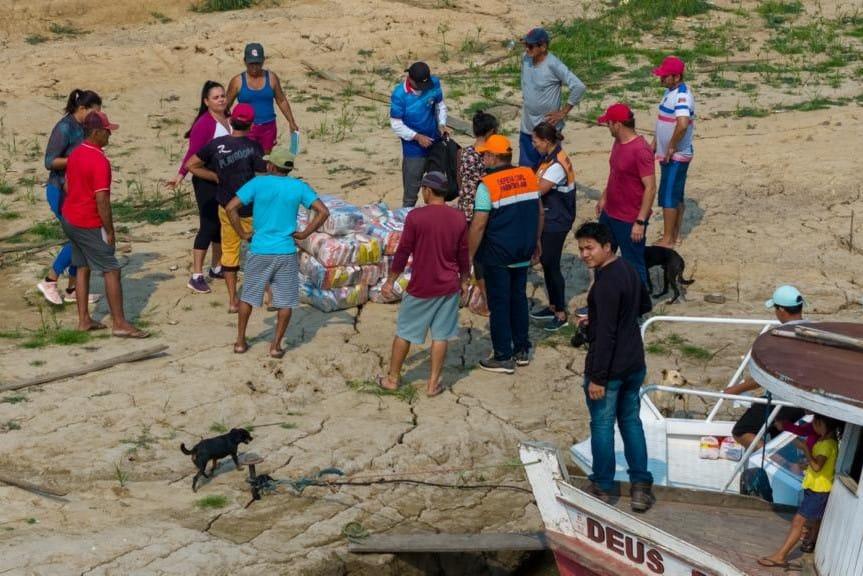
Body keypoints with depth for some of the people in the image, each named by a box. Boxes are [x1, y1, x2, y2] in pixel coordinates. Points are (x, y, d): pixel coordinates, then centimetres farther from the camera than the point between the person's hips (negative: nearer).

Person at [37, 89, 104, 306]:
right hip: (61, 191, -9)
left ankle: (72, 290, 17)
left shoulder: (81, 128, 8)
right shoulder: (64, 128, -18)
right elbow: (50, 162, -20)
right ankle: (49, 281, 2)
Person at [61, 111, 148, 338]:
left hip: (69, 219, 9)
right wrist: (109, 231, -16)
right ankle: (119, 323, -1)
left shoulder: (75, 154, 7)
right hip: (89, 225, -9)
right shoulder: (99, 162, -22)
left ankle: (84, 320, 19)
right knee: (112, 270, -2)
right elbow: (101, 200, -23)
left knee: (83, 268, 16)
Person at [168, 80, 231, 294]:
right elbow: (193, 153, -20)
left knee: (223, 224, 15)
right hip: (207, 181, -7)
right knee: (208, 226, -8)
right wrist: (180, 175, -28)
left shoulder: (229, 120, 5)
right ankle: (196, 277, -4)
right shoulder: (204, 124, -16)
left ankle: (216, 268, 31)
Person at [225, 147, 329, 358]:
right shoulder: (299, 187, -1)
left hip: (259, 251, 0)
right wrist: (304, 233, 0)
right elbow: (323, 212, -7)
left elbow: (231, 208, -11)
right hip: (286, 252, 0)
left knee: (248, 296, 16)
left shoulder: (257, 183, -4)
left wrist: (243, 234, -2)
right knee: (285, 301, 10)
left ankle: (240, 341, 21)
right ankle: (276, 345, 9)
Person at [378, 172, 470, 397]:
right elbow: (463, 254, 5)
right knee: (441, 335, 9)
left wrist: (390, 281, 1)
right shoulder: (458, 218, -3)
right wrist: (464, 281, 20)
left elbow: (403, 252, -9)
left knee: (404, 333, 12)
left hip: (421, 287, -3)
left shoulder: (415, 216, -14)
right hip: (448, 286, 3)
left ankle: (393, 378, 21)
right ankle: (433, 383, 12)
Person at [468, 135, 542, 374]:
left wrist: (469, 256, -11)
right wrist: (536, 241, 21)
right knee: (518, 298, 19)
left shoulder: (488, 185, -18)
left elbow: (478, 225, -19)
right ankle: (522, 350, 27)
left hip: (497, 254, -6)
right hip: (523, 252, 6)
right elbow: (539, 212, 9)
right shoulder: (529, 175, 0)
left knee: (499, 304, 5)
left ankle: (504, 358, 11)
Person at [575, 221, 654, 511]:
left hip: (609, 367, -8)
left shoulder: (605, 284, -24)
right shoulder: (628, 269, 4)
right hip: (634, 364, 8)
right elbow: (644, 305, 21)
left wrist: (597, 377, -21)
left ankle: (602, 487, 20)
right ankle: (641, 486, 17)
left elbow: (605, 334, -25)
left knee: (602, 425, 7)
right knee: (631, 421, 17)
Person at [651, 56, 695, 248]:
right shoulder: (670, 92, 9)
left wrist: (672, 147, -28)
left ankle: (667, 240, 4)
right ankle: (675, 235, 25)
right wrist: (655, 142, 19)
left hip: (676, 156, -10)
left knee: (668, 197, -3)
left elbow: (683, 124, -39)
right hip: (667, 155, 10)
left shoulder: (682, 96, -24)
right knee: (676, 196, 16)